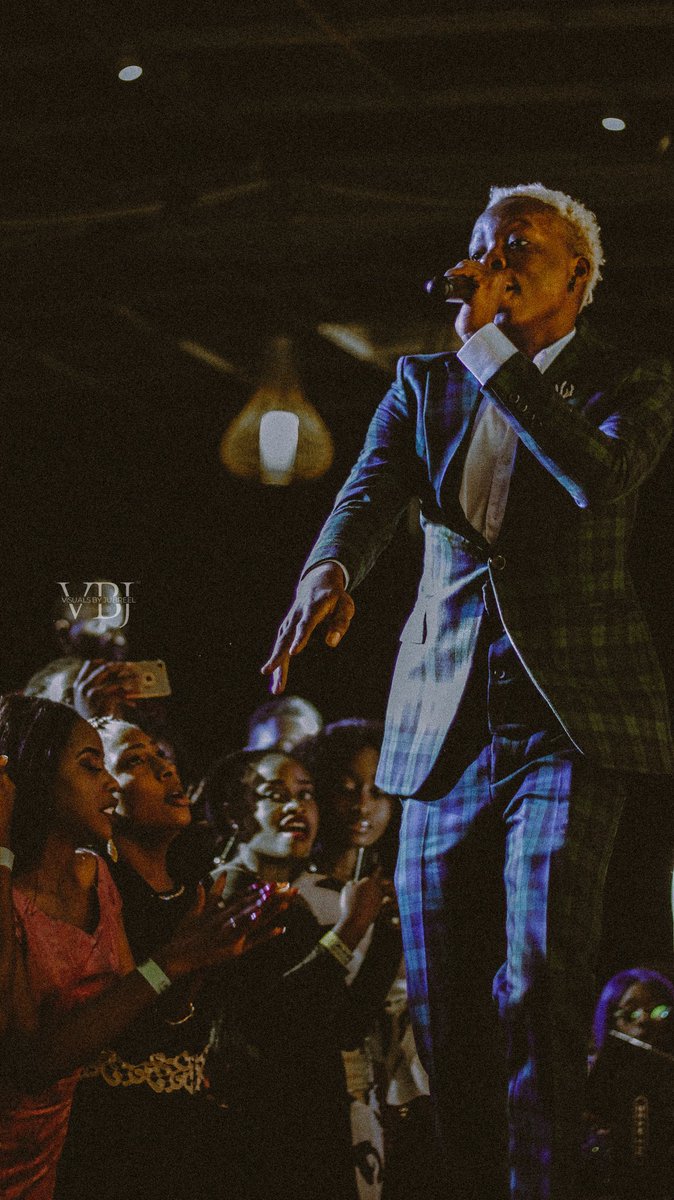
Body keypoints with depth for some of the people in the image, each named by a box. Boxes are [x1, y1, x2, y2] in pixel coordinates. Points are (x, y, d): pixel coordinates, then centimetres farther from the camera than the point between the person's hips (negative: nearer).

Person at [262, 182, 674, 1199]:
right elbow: (371, 489, -4)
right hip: (445, 721, 4)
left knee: (540, 982, -16)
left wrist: (492, 345, -15)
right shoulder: (426, 381, 15)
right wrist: (330, 569, -27)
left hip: (570, 715, -4)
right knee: (439, 998, 5)